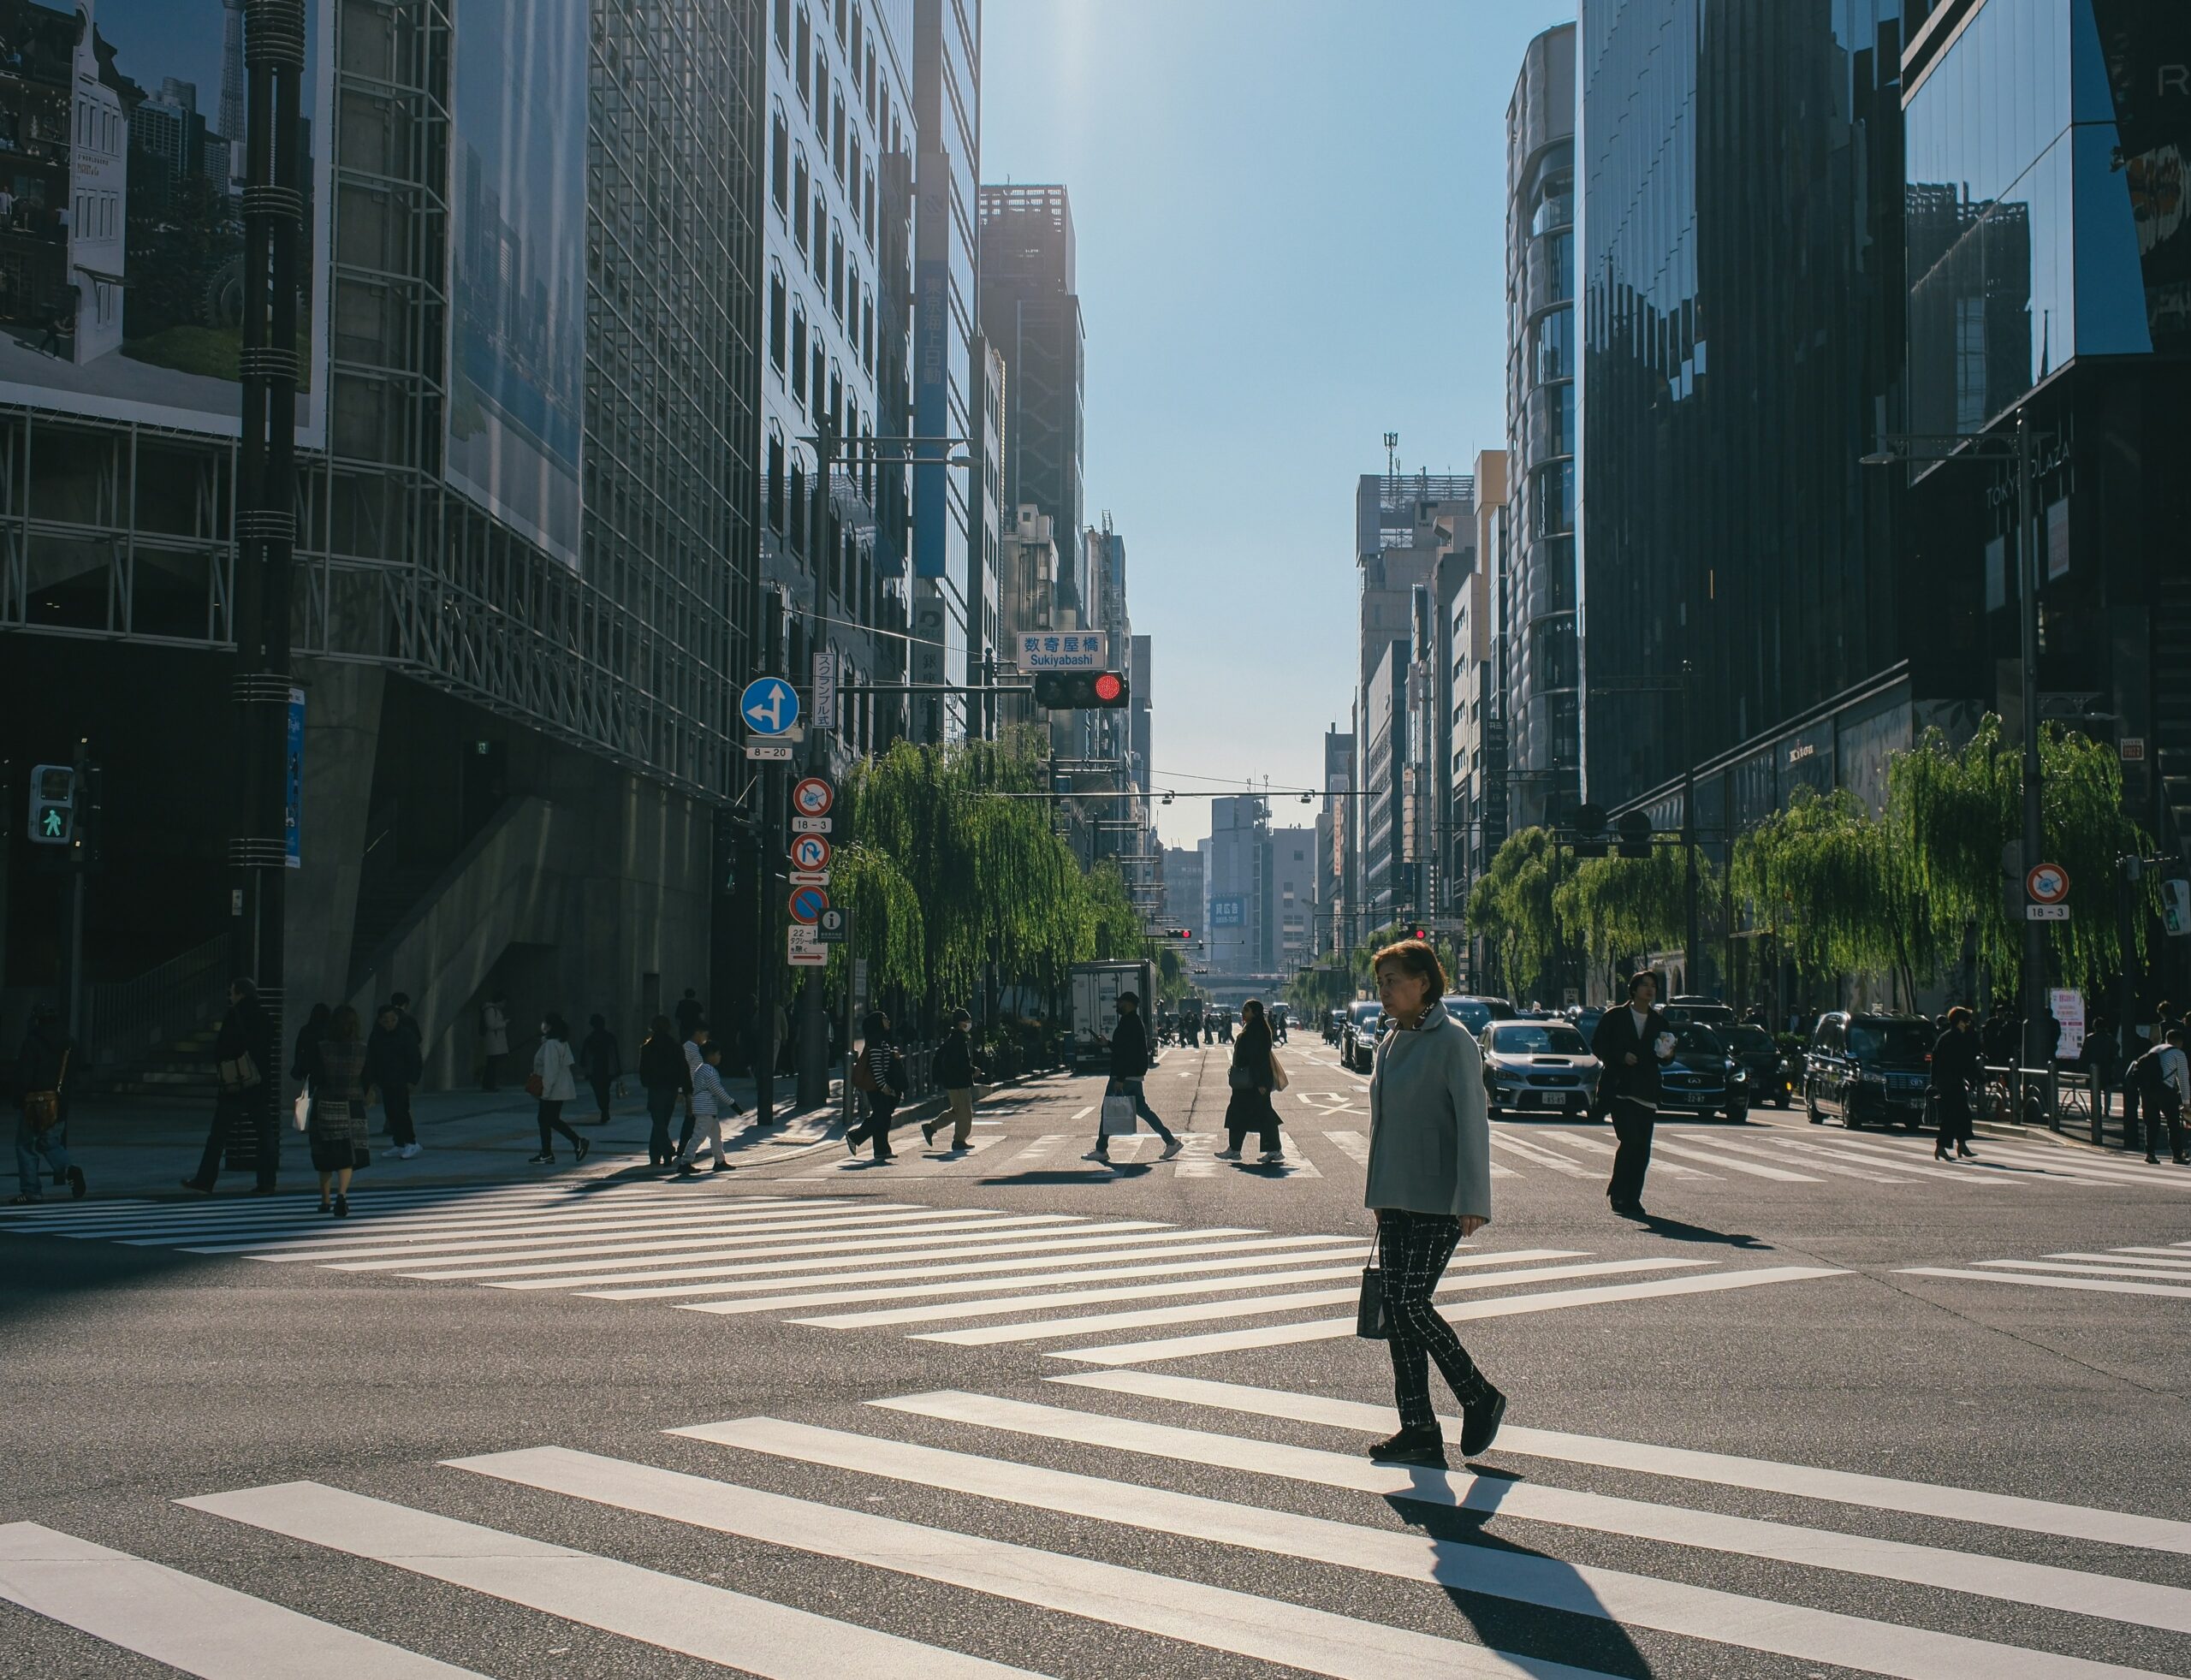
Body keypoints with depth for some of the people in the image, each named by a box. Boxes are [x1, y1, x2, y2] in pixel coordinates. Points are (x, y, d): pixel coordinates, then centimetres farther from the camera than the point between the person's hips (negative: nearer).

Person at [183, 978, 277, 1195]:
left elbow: (220, 1053, -10)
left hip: (235, 1087, -5)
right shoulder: (264, 1019, 7)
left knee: (218, 1136, 4)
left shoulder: (234, 1018, -10)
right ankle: (266, 1183, 2)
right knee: (264, 1135, 4)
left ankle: (205, 1181, 8)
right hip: (261, 1086, 5)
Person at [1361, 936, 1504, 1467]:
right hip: (1395, 1201, 8)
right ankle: (1419, 1431, 13)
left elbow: (1472, 1121, -15)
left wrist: (1473, 1201, -20)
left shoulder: (1453, 1041, -12)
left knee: (1412, 1305, -11)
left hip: (1439, 1202, -8)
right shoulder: (1392, 1041, 13)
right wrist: (1378, 1195, 20)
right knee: (1395, 1310, 6)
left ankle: (1479, 1398, 10)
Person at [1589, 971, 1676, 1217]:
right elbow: (1597, 1045, 2)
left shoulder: (1661, 1023, 16)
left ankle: (1631, 1199, 7)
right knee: (1631, 1140, -16)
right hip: (1619, 1088, -4)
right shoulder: (1614, 1017, 5)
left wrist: (1668, 1055, -5)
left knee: (1643, 1149, 0)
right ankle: (1619, 1194, -4)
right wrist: (1621, 1057, -12)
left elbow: (1665, 1057, 19)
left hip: (1647, 1093, 4)